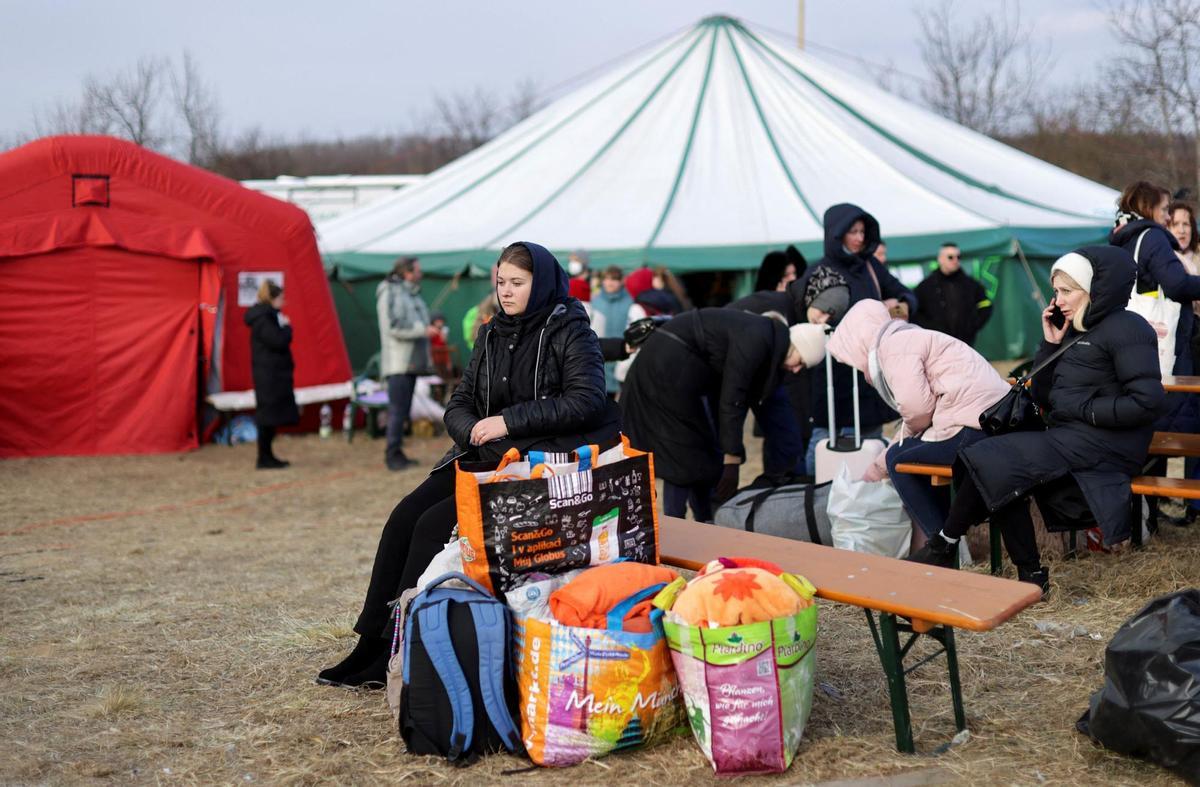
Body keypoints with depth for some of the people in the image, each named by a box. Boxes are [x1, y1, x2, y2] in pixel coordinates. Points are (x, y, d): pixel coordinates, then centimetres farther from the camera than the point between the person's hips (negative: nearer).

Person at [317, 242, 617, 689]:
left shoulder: (568, 332, -4)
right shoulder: (491, 335, 15)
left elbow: (587, 400, -17)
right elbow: (458, 405, 14)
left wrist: (509, 421, -18)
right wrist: (477, 433, -10)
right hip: (485, 457, 7)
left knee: (436, 525, -20)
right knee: (405, 518, -12)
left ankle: (393, 656, -12)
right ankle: (371, 644, -8)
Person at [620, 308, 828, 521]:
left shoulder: (765, 340, 9)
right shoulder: (756, 339, -20)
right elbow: (731, 400, -21)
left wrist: (730, 458, 11)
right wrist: (732, 461, -17)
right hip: (669, 366, -10)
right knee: (682, 456, -6)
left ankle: (705, 526, 18)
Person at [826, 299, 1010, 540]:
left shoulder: (893, 345, -2)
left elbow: (916, 408, -17)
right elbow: (912, 422, 36)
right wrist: (876, 469, 43)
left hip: (974, 427, -10)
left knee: (898, 458, 8)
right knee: (914, 451, 26)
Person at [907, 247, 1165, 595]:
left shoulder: (1126, 328, -6)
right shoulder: (1076, 333, 20)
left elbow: (1146, 403, -17)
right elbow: (1043, 398, 17)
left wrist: (1081, 408, -14)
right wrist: (1050, 345, 8)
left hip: (1102, 445, -9)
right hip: (1068, 440, 9)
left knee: (989, 461, -16)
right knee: (999, 472, -12)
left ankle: (943, 548, 0)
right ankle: (1030, 576, -8)